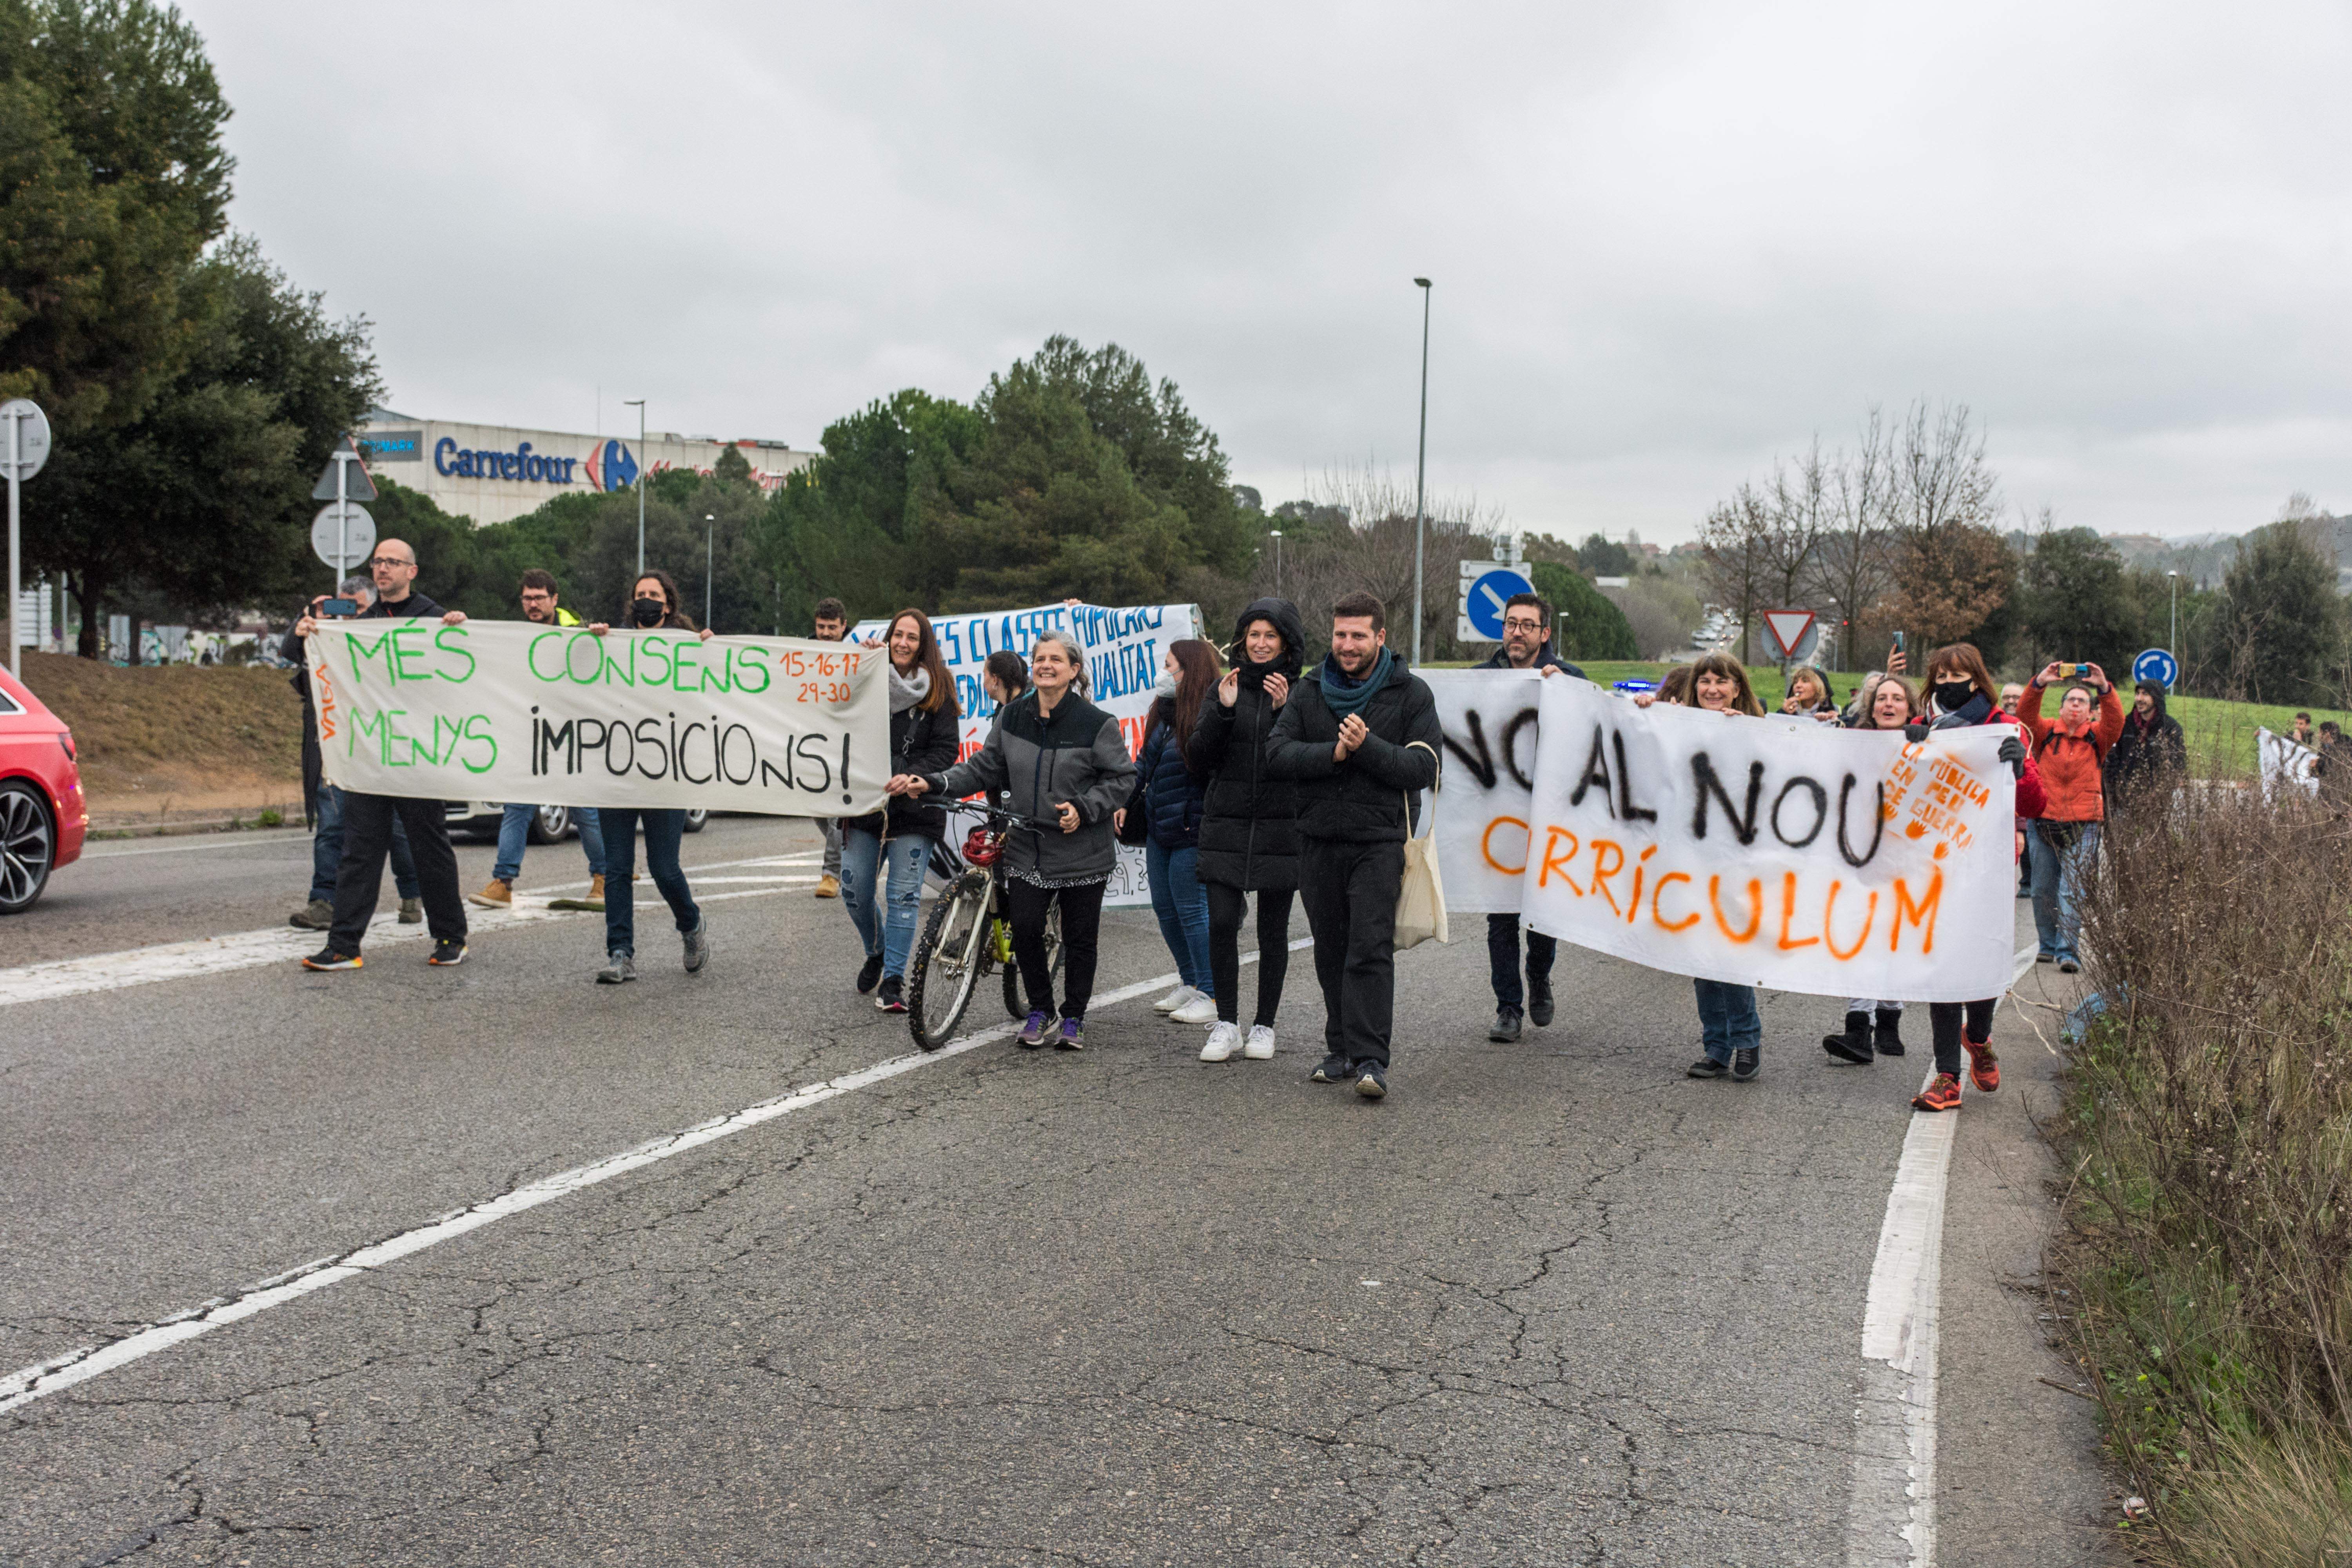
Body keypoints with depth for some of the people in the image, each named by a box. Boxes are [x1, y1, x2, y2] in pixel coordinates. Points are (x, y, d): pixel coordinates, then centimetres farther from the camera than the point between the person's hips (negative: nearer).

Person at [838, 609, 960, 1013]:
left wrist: (907, 778, -17)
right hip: (865, 801, 3)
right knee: (854, 890, 5)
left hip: (914, 807, -2)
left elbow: (945, 749, -4)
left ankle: (893, 979, 5)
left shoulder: (938, 689, 1)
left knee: (905, 895, -3)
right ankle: (877, 953, 32)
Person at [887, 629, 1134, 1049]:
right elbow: (983, 768, 9)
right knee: (1025, 929, -4)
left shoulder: (1097, 723, -9)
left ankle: (1074, 1018, 23)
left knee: (1079, 936, 5)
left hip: (1083, 852, -3)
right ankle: (1039, 1011, 18)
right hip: (1027, 847, 3)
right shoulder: (1012, 718, 4)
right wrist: (932, 784, -1)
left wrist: (1084, 808, -18)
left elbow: (1122, 778, -4)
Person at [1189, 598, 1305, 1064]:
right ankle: (1227, 1024, 6)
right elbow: (1199, 759, 1)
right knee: (1221, 923, -7)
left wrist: (1283, 710, -18)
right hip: (1226, 827, 1)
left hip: (1280, 828, -1)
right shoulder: (1225, 688, 8)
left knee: (1272, 931, 6)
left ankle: (1264, 1026, 18)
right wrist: (1223, 710, -11)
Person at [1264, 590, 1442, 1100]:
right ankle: (1342, 1050, 18)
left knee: (1371, 949, -12)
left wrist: (1367, 747, -19)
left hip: (1379, 842, -4)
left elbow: (1423, 768, -7)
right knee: (1331, 951, 9)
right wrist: (1334, 754, -14)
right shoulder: (1309, 691, 10)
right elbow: (1277, 755, -1)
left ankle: (1371, 1059, -13)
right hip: (1318, 841, 4)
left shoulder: (1411, 694, 2)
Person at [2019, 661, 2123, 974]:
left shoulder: (2097, 737, 4)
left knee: (2072, 890, -9)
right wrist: (2039, 684, -27)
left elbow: (2115, 720, -13)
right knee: (2043, 891, 8)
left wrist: (2104, 688, -28)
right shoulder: (2047, 732, 5)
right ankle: (2049, 945, 22)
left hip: (2082, 827, -2)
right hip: (2045, 822, 2)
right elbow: (2026, 716, -11)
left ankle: (2067, 950, -9)